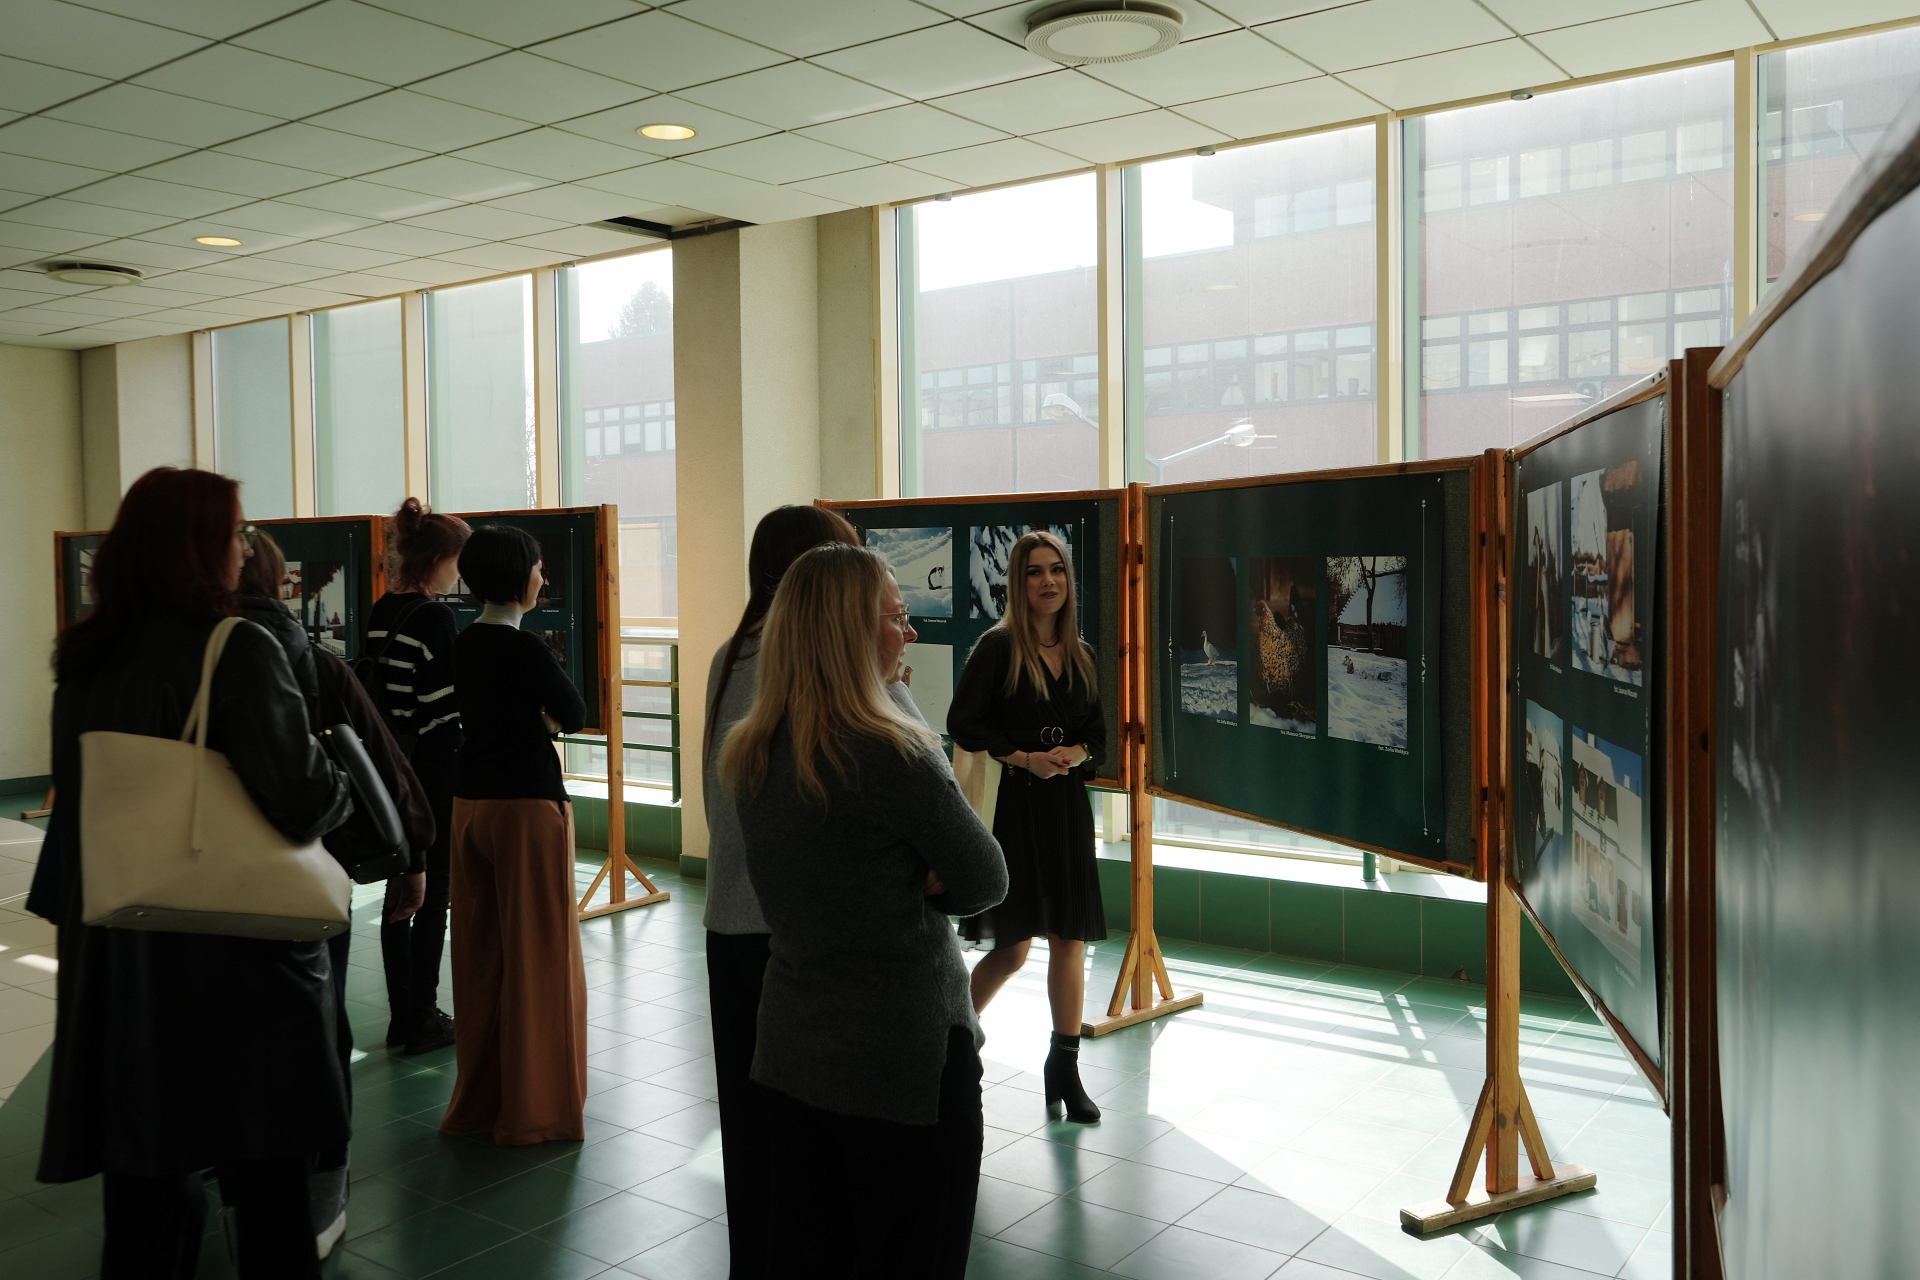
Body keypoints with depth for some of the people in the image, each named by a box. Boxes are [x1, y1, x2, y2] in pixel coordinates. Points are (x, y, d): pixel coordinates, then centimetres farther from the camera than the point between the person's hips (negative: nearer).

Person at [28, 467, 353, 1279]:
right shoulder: (238, 651, -18)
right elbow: (303, 801, -23)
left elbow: (76, 796, 13)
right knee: (265, 1180, 9)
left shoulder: (85, 657, 3)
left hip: (116, 950, 6)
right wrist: (340, 787, -3)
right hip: (238, 953, -6)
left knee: (143, 1171, 18)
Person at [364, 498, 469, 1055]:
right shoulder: (434, 617, -16)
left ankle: (402, 1018, 22)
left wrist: (389, 755, 16)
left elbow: (379, 689, 11)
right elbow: (442, 707, -18)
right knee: (432, 895, 2)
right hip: (433, 769, -8)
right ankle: (422, 1021, 10)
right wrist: (463, 778, -10)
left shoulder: (380, 612, 8)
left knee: (400, 891, 13)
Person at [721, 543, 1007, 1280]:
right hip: (905, 1054, -7)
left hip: (792, 1050, 7)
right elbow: (986, 882, -12)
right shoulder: (893, 754, -21)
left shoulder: (750, 755, 1)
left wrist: (904, 884, -6)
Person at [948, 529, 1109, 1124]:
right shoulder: (998, 645, -6)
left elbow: (1097, 731, 15)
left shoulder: (1081, 654, 10)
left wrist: (1077, 753, -6)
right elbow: (963, 723, -9)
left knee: (1069, 939, 6)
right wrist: (1022, 758, -16)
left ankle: (1065, 1068, 18)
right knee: (1011, 947, -2)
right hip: (1010, 805, -5)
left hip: (1066, 807, 5)